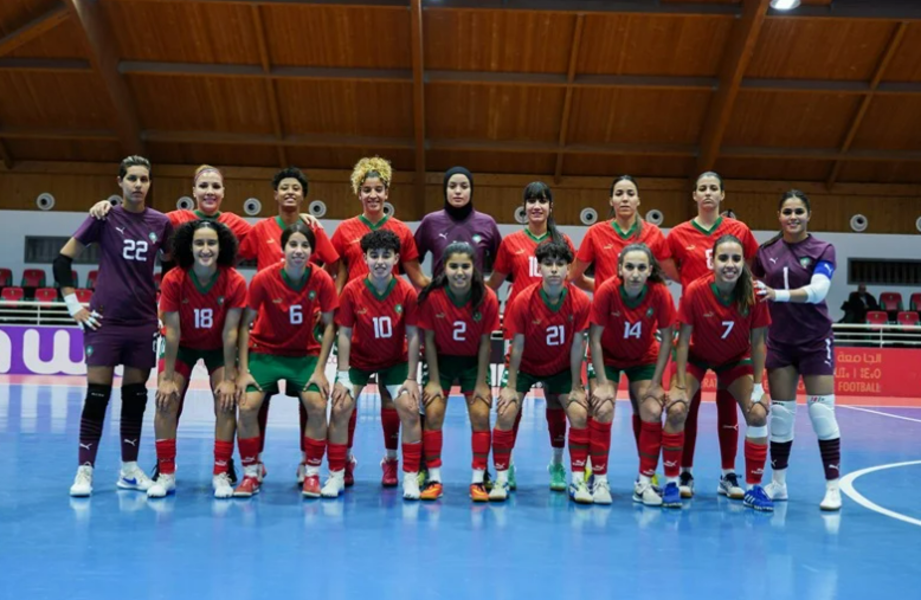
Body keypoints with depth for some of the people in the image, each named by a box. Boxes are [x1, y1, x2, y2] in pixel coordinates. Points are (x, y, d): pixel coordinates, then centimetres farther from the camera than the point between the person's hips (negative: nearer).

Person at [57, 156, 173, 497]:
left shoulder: (161, 223, 4)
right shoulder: (104, 217, -4)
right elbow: (63, 259, -1)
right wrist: (73, 305, -5)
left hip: (144, 323, 3)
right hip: (104, 321, -3)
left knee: (135, 396, 8)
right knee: (97, 396, -4)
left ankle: (129, 470, 17)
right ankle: (84, 471, 3)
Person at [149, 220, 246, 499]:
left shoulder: (235, 282, -24)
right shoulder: (173, 280, -25)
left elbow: (230, 332, -21)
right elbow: (172, 332, -21)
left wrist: (229, 379, -19)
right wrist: (167, 378, -19)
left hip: (218, 347, 0)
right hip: (182, 345, 0)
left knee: (227, 401, -12)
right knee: (166, 401, -11)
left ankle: (221, 474, -1)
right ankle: (166, 474, 0)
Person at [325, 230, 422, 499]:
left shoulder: (407, 292, -19)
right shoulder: (352, 290, -19)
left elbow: (413, 335, -13)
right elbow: (345, 333, -13)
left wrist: (411, 378, -13)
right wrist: (342, 375, -15)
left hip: (395, 361, 0)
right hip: (358, 359, 0)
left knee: (410, 410, -14)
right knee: (340, 409, -12)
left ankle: (410, 477, 0)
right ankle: (336, 475, 4)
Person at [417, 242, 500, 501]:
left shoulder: (487, 298, -20)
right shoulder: (432, 297, -21)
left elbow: (484, 342, -11)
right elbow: (428, 340, -12)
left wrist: (482, 383, -9)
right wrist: (433, 381, -11)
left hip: (473, 362, 0)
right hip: (441, 360, 0)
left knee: (481, 415, -9)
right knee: (433, 414, -11)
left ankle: (478, 480, 1)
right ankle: (434, 480, 0)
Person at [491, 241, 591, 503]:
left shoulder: (581, 301, -20)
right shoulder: (523, 301, -23)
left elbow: (577, 345, -12)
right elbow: (517, 346, -15)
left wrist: (576, 388, -8)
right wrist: (511, 387, -12)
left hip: (561, 368, 1)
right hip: (525, 366, -1)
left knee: (580, 415, -12)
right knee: (506, 413, -15)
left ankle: (578, 480, 1)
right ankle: (501, 479, -1)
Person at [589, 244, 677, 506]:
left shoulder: (660, 294, -25)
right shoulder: (607, 291, -29)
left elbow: (666, 339, -14)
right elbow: (595, 338, -21)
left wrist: (655, 383, -13)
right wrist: (602, 383, -21)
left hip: (644, 358, 2)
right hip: (608, 357, -1)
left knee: (653, 413, -12)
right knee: (603, 409, -18)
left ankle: (644, 483, 2)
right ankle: (600, 481, -4)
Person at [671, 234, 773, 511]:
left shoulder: (754, 294, -24)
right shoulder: (694, 291, -29)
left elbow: (757, 341, -13)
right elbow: (684, 340, -20)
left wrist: (757, 387, -13)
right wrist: (680, 385, -19)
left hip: (736, 359, 2)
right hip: (697, 356, -2)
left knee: (758, 414, -11)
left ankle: (753, 488, 4)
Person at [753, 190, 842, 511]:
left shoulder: (823, 250, -6)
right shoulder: (766, 251, 2)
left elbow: (817, 291, -23)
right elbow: (755, 284, 17)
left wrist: (778, 294, -36)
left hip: (815, 341, -3)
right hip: (779, 341, 3)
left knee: (821, 411, -5)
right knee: (780, 412, 5)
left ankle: (832, 487, 2)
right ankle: (778, 483, 16)